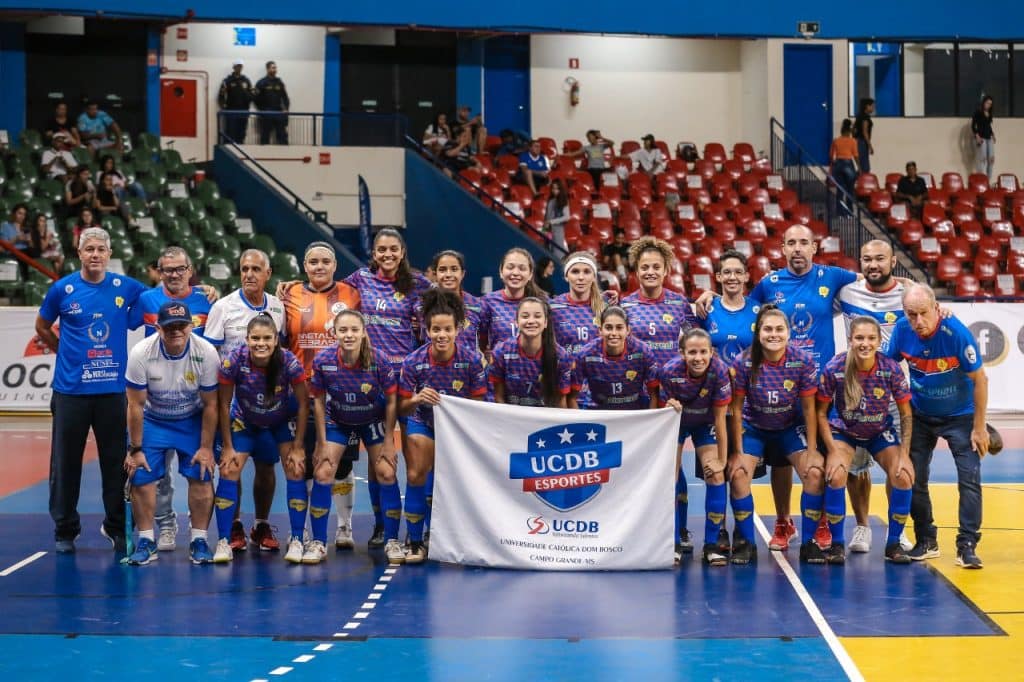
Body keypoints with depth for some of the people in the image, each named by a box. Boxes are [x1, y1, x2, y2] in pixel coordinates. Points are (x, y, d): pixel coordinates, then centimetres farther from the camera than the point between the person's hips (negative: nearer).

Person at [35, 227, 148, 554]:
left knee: (116, 463, 5)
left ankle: (117, 527, 18)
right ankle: (65, 530, 16)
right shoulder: (62, 289, -1)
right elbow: (42, 327, 14)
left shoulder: (125, 287, 1)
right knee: (66, 464, 4)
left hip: (113, 389, 1)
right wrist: (66, 353, 13)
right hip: (71, 389, -1)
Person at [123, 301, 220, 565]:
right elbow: (136, 405, -15)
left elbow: (210, 405, -11)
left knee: (201, 477, -7)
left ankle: (199, 541, 6)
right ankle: (146, 541, 7)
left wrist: (206, 447, -10)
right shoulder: (141, 353, -24)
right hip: (151, 421, 0)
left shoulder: (206, 353, -22)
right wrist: (134, 449, -11)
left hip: (193, 421, 0)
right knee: (141, 478, -7)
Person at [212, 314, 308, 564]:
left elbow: (303, 404, -18)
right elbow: (224, 405, -16)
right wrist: (227, 447, -13)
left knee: (296, 470, -12)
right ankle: (224, 542, -5)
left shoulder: (289, 362, -31)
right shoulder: (234, 361, -31)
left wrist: (298, 448, -15)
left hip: (284, 420, 0)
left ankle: (297, 541, -2)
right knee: (229, 470, -12)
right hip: (245, 421, 0)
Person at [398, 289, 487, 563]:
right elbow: (402, 409, -14)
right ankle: (415, 542, -3)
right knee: (416, 475, -13)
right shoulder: (413, 361, -20)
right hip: (424, 424, 0)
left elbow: (477, 404, -12)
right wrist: (417, 399, -36)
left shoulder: (472, 359, -22)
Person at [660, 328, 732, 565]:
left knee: (716, 475, -15)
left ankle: (711, 545, -4)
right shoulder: (669, 371, -30)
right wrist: (669, 408, -39)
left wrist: (722, 459, -18)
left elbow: (720, 419, -22)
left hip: (705, 424, 0)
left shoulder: (719, 371, -30)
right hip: (675, 423, 0)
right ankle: (675, 543, 0)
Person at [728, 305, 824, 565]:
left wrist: (812, 450, -12)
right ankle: (746, 542, -4)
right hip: (753, 427, 0)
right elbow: (736, 409, -13)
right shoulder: (743, 363, -22)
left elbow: (809, 408, -12)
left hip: (791, 426, 1)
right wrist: (738, 452, -12)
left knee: (815, 472, -17)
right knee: (737, 474, -20)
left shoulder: (803, 361, -20)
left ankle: (809, 542, -2)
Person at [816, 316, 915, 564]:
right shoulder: (834, 369, -25)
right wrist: (832, 451, -20)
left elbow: (906, 414, -10)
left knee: (903, 477, -17)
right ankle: (837, 544, -9)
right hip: (843, 430, -1)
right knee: (836, 475, -26)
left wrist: (904, 455, -16)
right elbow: (821, 413, -13)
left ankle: (894, 543, 3)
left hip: (881, 432, 1)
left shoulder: (891, 369, -22)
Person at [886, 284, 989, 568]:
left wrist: (979, 428, -14)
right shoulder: (901, 330, -18)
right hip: (920, 416, 3)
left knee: (969, 478, -11)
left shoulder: (957, 333, -27)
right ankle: (926, 542, 17)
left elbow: (979, 379, -17)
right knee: (914, 479, 2)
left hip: (960, 416, -3)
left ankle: (967, 545, -4)